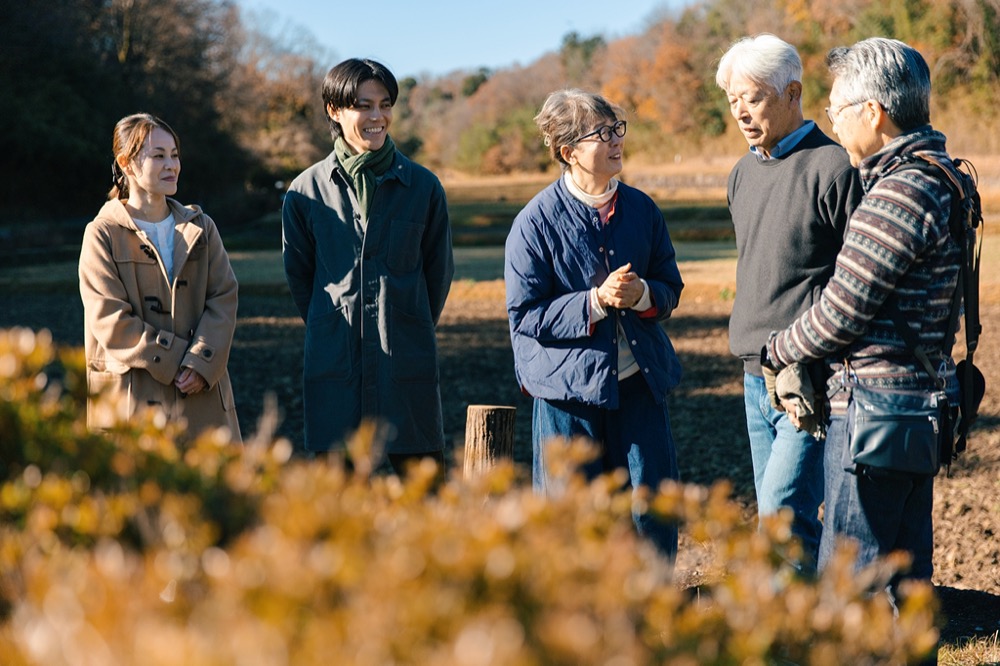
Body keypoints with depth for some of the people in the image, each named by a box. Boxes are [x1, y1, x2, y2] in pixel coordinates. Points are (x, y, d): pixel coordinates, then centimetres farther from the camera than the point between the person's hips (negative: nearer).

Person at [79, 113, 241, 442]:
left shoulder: (200, 228, 13)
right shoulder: (103, 235, 0)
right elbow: (110, 320, -7)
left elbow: (224, 298, 4)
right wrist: (174, 361, -11)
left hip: (201, 393, 4)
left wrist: (202, 362, -12)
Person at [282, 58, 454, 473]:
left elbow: (439, 272, 11)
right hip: (334, 369, 0)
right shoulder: (307, 191, 3)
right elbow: (298, 275, 12)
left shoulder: (423, 186, 3)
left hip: (408, 366, 0)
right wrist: (335, 331, 11)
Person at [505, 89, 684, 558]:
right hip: (568, 387, -4)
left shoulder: (641, 209, 5)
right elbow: (524, 313, -10)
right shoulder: (536, 221, -8)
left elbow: (671, 287, 11)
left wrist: (641, 294, -12)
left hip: (639, 382, 4)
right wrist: (597, 302, -19)